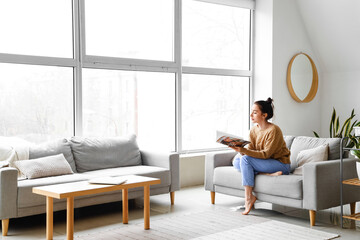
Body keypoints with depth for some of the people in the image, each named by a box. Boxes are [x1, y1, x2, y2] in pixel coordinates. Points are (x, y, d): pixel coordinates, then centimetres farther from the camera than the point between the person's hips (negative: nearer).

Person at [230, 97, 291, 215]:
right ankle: (267, 174, -19)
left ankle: (249, 198, -21)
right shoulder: (254, 130, 4)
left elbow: (265, 154, -22)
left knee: (245, 159, -25)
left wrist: (243, 151, -30)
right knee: (236, 161, -10)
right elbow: (251, 149, 2)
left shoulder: (273, 130, -19)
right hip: (265, 163, 8)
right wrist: (240, 149, -21)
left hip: (281, 165, -8)